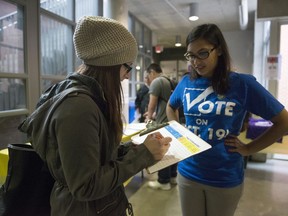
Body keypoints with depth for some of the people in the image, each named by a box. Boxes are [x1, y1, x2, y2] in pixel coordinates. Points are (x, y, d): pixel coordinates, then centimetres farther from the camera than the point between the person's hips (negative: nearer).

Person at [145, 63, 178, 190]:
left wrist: (149, 117, 4)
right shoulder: (169, 81, 15)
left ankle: (163, 182, 12)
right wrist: (154, 113, 26)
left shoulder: (156, 82, -11)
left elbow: (152, 104, -13)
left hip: (163, 122, -9)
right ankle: (172, 176, 29)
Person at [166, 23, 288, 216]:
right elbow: (170, 107, 17)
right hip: (188, 172, 3)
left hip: (226, 178, -2)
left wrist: (249, 149, -9)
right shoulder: (186, 83, -3)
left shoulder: (242, 83, -12)